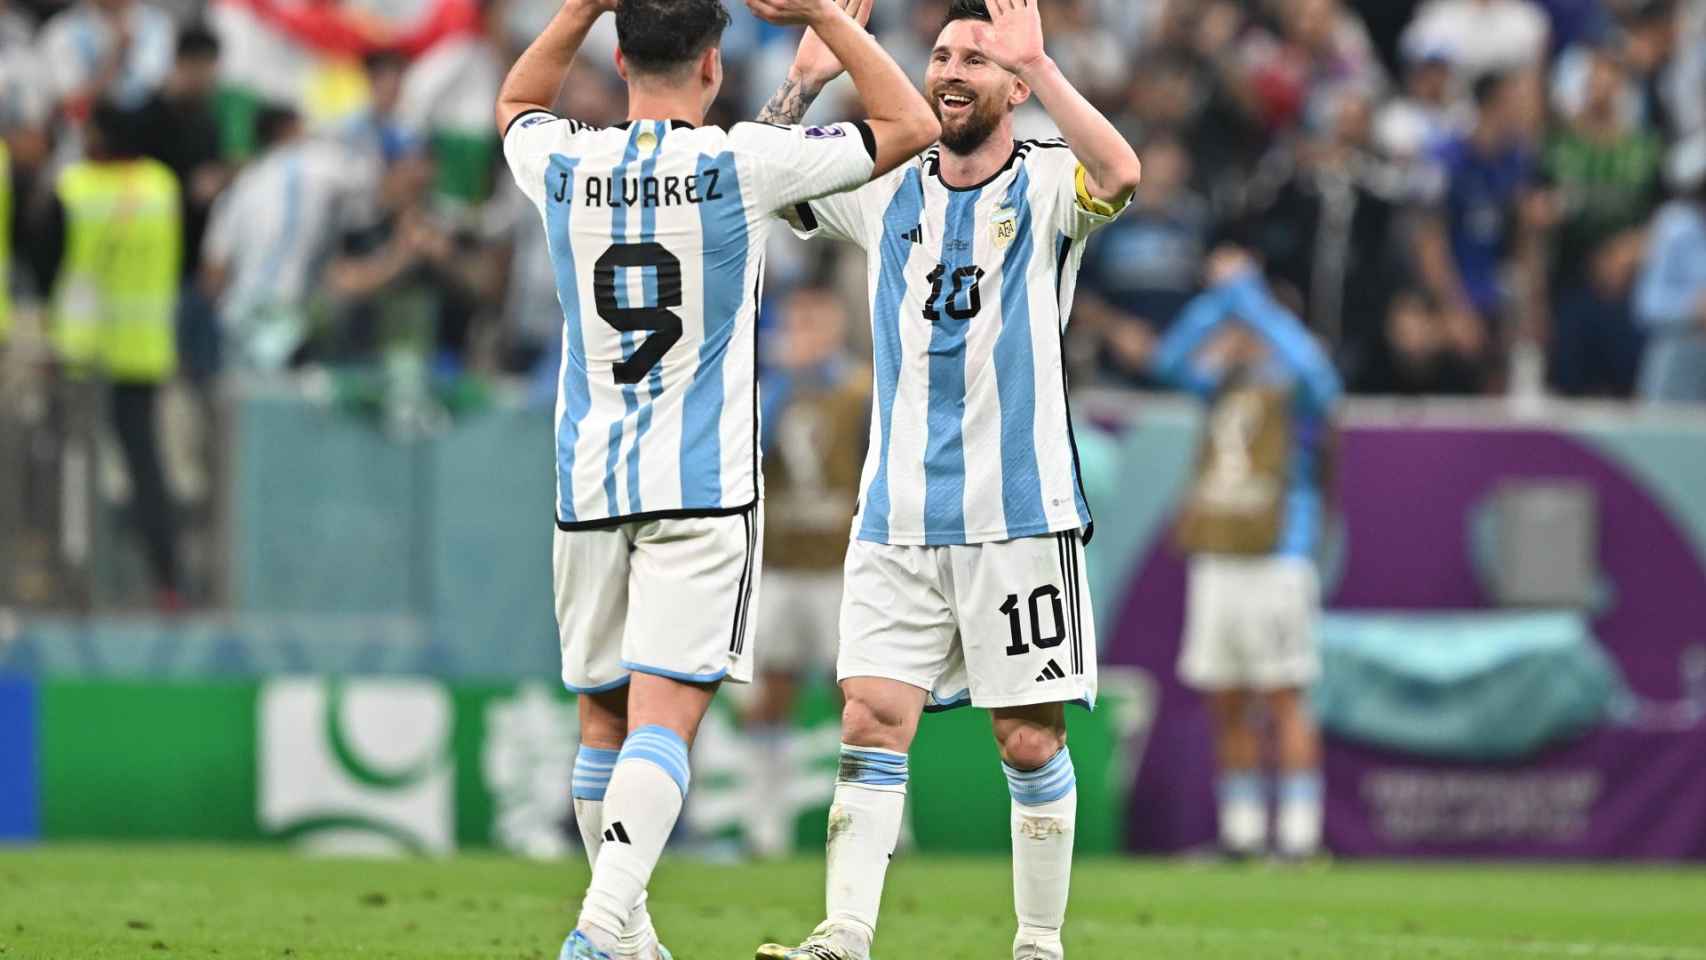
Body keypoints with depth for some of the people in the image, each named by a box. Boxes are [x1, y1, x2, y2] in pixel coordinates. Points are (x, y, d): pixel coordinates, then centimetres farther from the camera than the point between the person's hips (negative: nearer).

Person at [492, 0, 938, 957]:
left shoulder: (564, 166, 2)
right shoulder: (741, 164, -8)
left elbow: (516, 106, 29)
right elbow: (911, 126, 2)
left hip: (588, 483, 4)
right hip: (705, 485, -4)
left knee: (604, 715, 14)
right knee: (664, 715, -10)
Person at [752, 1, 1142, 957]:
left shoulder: (1046, 186, -1)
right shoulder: (887, 193, 11)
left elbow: (1120, 176, -24)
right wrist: (807, 80, -1)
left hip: (1021, 514, -3)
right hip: (898, 519, 3)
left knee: (1032, 741, 0)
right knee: (873, 720, -7)